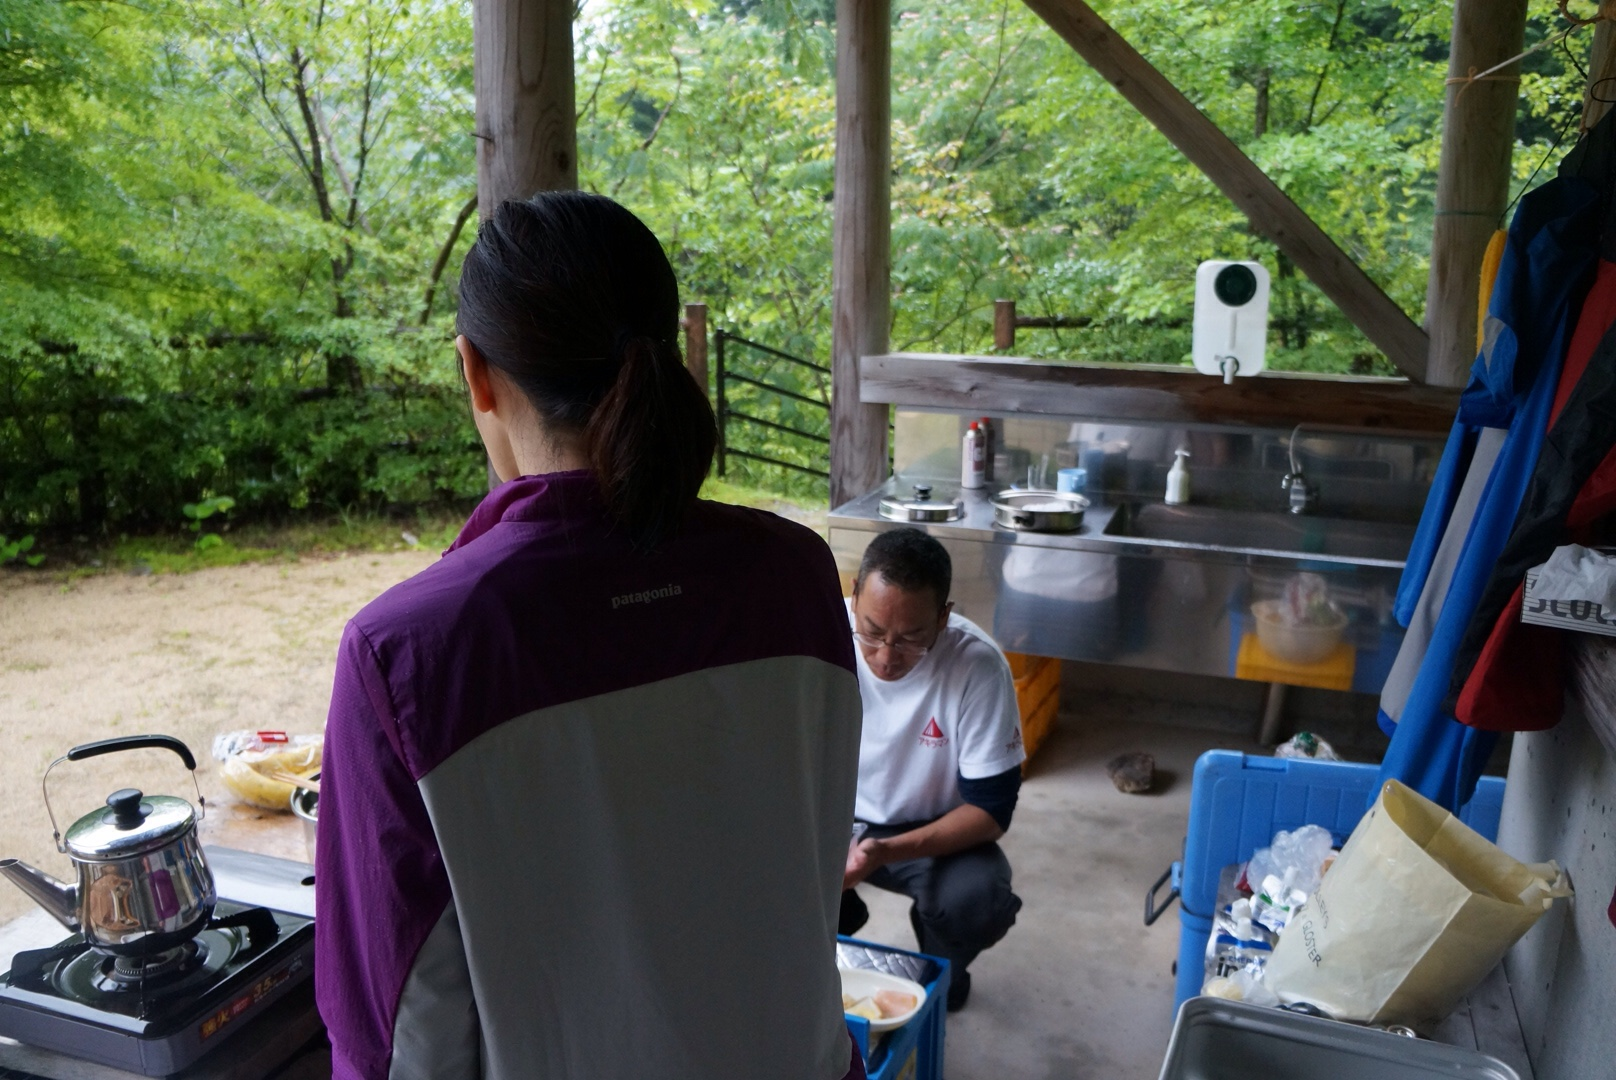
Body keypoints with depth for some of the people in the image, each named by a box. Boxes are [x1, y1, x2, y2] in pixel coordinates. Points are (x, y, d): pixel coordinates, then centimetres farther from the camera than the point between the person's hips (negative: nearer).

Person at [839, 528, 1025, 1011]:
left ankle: (939, 965, 7)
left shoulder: (978, 666, -26)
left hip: (932, 831, -2)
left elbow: (991, 810, -20)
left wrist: (887, 852, -35)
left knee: (978, 902, -32)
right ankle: (834, 921, 11)